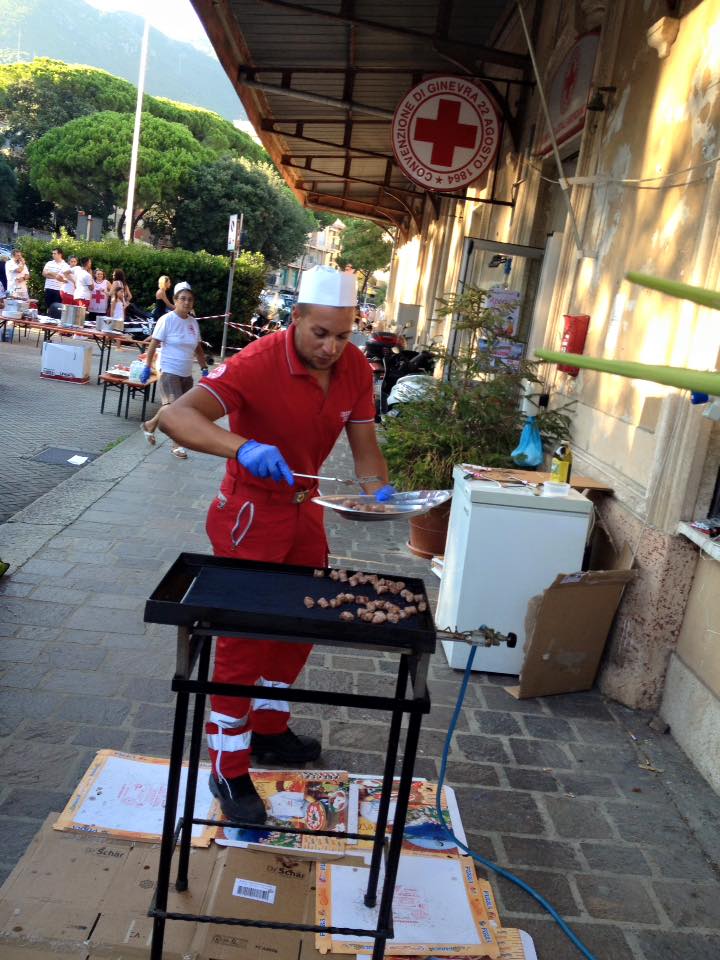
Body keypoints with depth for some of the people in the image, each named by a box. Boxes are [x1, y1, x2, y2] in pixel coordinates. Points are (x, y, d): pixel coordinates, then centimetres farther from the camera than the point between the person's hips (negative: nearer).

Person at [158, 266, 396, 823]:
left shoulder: (355, 367, -8)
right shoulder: (259, 363, -27)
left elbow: (364, 442, 0)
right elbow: (175, 416, -37)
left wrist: (379, 489, -20)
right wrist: (243, 447, -53)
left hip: (305, 507, 7)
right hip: (250, 511, -7)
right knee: (243, 637, 0)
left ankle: (268, 727, 40)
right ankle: (229, 771, 16)